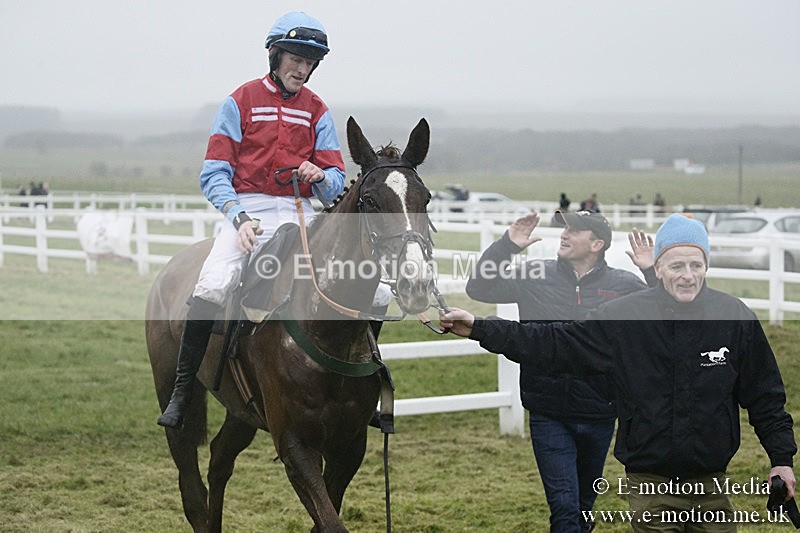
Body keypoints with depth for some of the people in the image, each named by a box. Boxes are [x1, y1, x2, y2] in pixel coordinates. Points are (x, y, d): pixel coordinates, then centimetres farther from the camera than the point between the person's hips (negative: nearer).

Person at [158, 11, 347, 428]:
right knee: (212, 285, -29)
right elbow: (214, 175, -1)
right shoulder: (241, 102, 5)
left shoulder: (317, 111, 13)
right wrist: (238, 217, -18)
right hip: (248, 209, -3)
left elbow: (336, 182, 8)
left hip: (300, 215, 3)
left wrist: (320, 176, -17)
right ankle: (181, 393, -16)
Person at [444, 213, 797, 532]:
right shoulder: (623, 317, -6)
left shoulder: (736, 318, -3)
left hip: (711, 485, 1)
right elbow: (552, 344, -4)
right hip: (650, 484, -1)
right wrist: (479, 329, -10)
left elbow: (765, 397, 6)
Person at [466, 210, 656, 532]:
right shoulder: (534, 276, 0)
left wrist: (653, 272, -13)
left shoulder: (624, 286, -1)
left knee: (584, 504, 18)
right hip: (548, 417, -1)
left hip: (599, 418, 1)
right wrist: (507, 245, -8)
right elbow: (479, 288, 2)